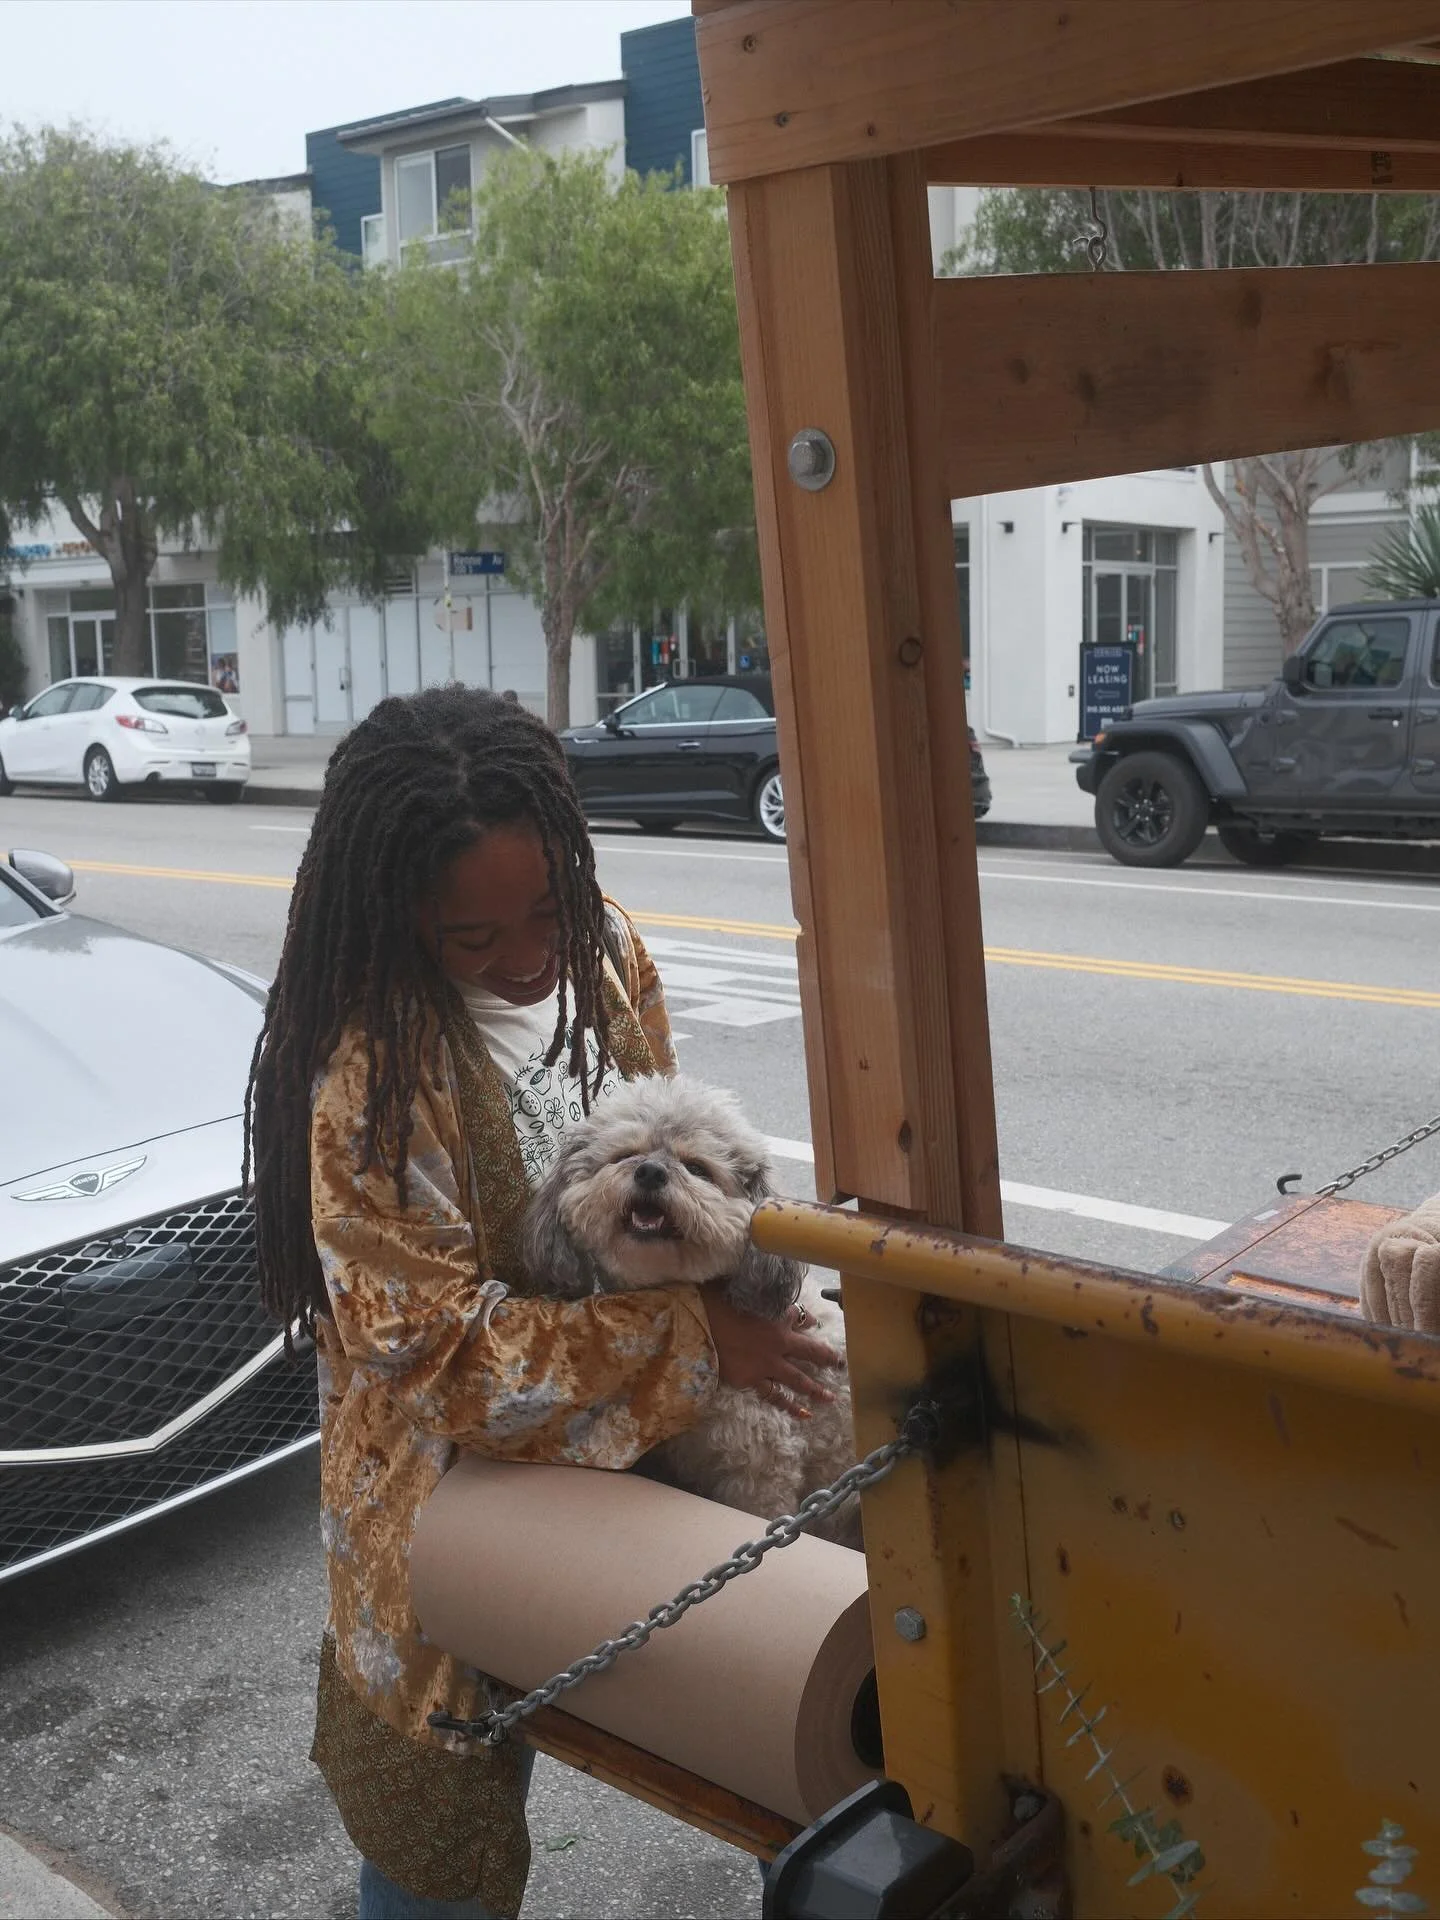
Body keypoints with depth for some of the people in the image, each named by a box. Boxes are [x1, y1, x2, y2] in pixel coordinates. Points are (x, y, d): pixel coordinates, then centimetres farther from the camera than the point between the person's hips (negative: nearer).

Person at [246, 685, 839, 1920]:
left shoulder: (603, 953, -8)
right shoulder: (373, 1075, -28)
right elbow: (439, 1351, -24)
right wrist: (691, 1340, -25)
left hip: (622, 1444, 5)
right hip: (456, 1497, -5)